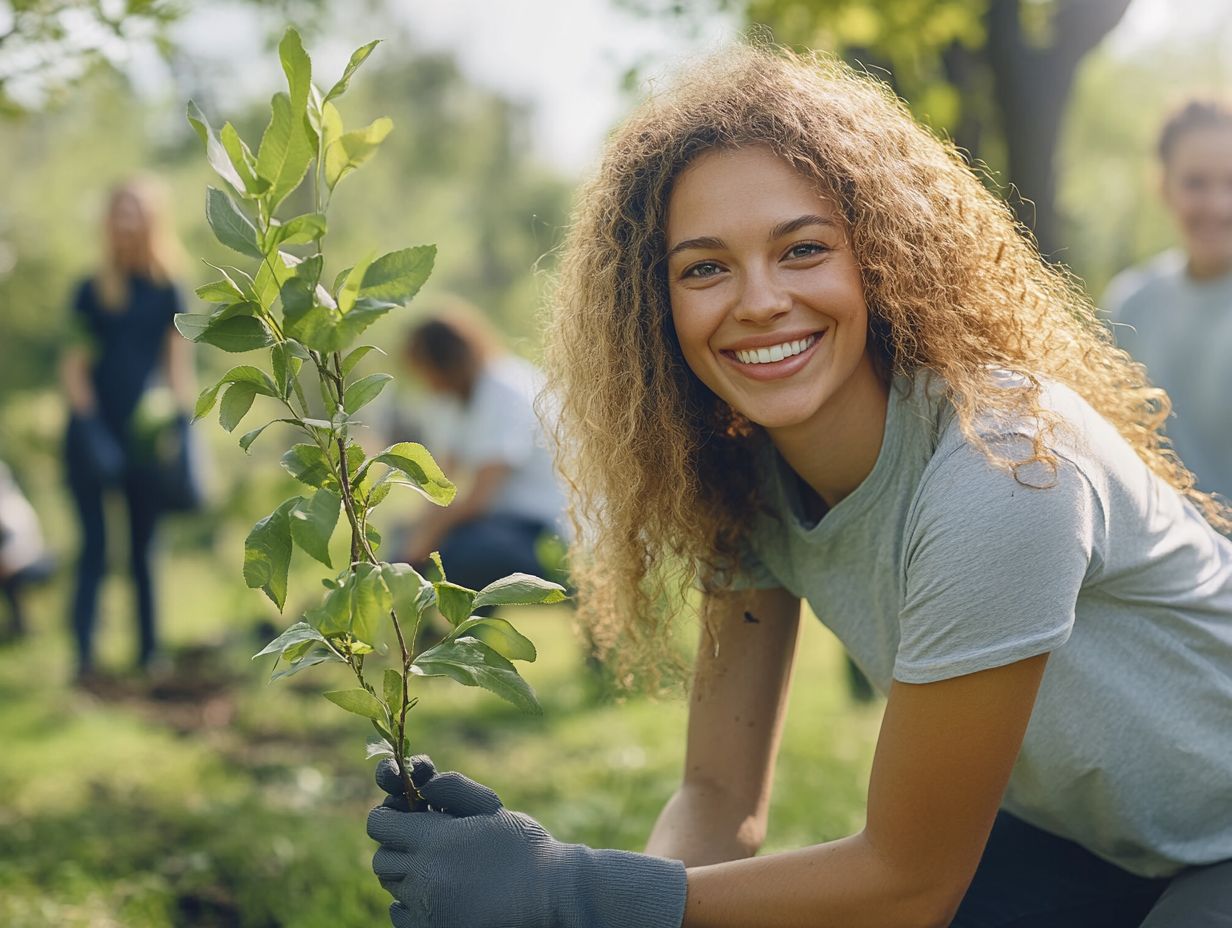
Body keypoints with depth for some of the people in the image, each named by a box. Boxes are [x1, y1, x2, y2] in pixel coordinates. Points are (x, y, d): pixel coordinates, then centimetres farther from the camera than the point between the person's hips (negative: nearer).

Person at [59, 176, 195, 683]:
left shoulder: (168, 293, 5)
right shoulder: (92, 291, 3)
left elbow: (178, 365, 4)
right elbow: (73, 364, 0)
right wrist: (88, 424, -12)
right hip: (97, 433, -1)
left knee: (145, 547, 7)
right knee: (95, 545, -1)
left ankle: (149, 650, 13)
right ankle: (84, 655, -2)